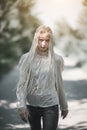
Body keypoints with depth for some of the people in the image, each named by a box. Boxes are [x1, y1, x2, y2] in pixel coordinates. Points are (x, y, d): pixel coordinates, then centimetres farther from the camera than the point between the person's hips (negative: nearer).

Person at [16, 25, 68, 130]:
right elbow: (22, 84, -6)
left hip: (51, 106, -1)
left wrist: (64, 106, 13)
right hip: (32, 105, 1)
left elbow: (59, 84, 7)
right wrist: (21, 106, -17)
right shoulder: (27, 58, -5)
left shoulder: (56, 59, -2)